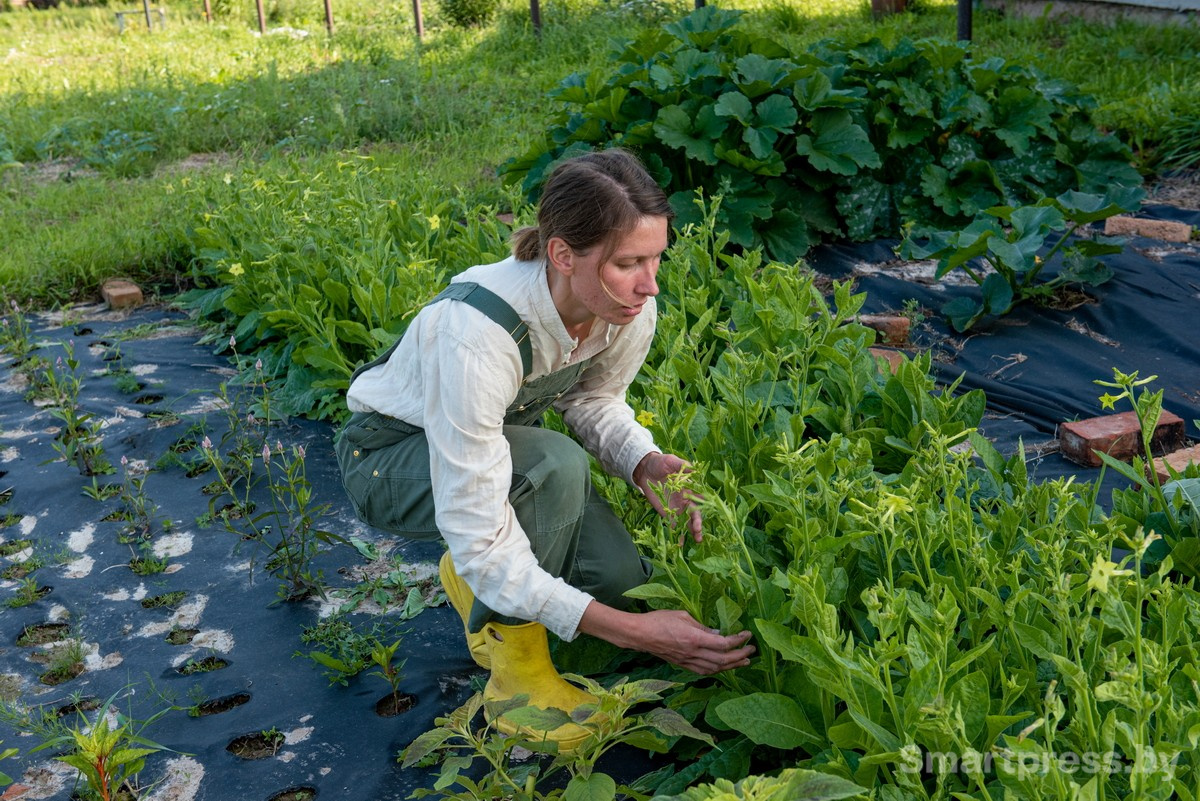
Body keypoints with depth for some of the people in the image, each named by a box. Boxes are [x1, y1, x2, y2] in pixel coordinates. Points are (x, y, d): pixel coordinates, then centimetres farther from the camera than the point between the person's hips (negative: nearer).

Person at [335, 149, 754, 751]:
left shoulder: (630, 306, -20)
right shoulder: (476, 334, -40)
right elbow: (476, 538, -38)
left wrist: (646, 464, -19)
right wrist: (632, 631, -40)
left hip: (498, 440, 6)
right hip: (390, 454, -5)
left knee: (621, 576, -16)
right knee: (557, 463, -35)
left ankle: (475, 581, 14)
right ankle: (517, 669, -13)